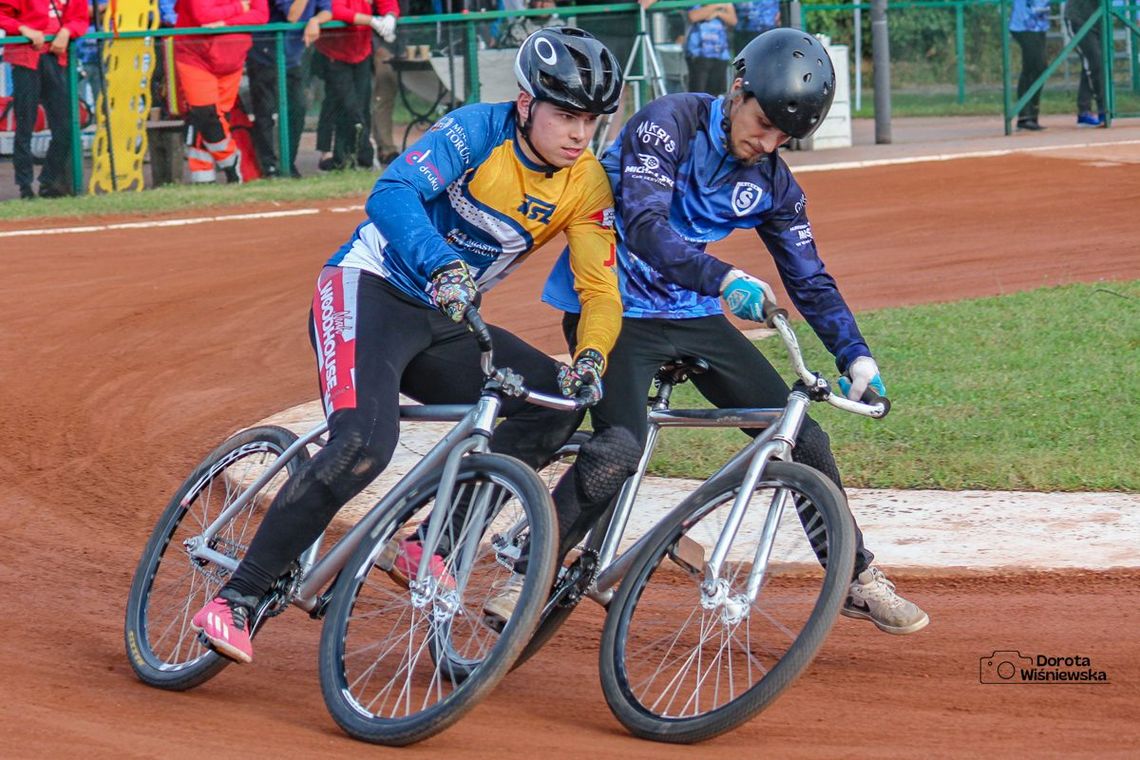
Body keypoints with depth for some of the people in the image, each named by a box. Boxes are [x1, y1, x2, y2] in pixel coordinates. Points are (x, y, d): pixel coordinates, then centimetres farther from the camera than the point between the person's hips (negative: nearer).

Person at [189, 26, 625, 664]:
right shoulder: (477, 131, -16)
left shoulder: (587, 185, -2)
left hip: (445, 326, 6)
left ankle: (429, 545, -6)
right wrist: (444, 267, -48)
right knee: (365, 441, -29)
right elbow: (392, 195, -30)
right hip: (371, 289, -6)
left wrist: (591, 358, -26)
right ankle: (237, 599, -21)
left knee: (558, 401, -15)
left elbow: (601, 287, -5)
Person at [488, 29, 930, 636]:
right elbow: (645, 226, -30)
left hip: (693, 315, 6)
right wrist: (724, 279, -43)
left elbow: (809, 279, 7)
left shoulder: (772, 184, 2)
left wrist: (855, 355, -7)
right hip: (614, 308, -6)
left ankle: (858, 581, 15)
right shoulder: (668, 124, -17)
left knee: (802, 437, 0)